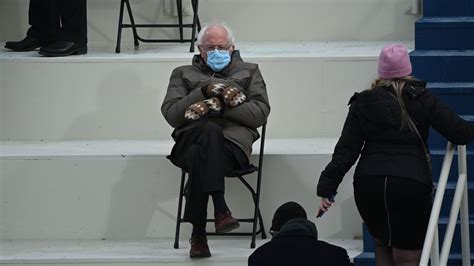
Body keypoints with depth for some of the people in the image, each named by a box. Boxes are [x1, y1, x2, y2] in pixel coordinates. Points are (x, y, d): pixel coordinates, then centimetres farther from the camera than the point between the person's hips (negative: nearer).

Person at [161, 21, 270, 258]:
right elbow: (170, 114, 9)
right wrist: (203, 91, -4)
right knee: (210, 130, -38)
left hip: (234, 141, 0)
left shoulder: (249, 72, 25)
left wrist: (220, 106, -4)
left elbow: (260, 113, 8)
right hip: (191, 138, 0)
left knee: (199, 156, -37)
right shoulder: (183, 74, 27)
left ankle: (198, 234, -40)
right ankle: (220, 209, -46)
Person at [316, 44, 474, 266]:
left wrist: (327, 188, 0)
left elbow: (346, 150, 0)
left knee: (382, 244, 25)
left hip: (368, 183, 3)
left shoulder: (363, 103, 7)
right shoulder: (422, 99, 2)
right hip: (411, 183, -2)